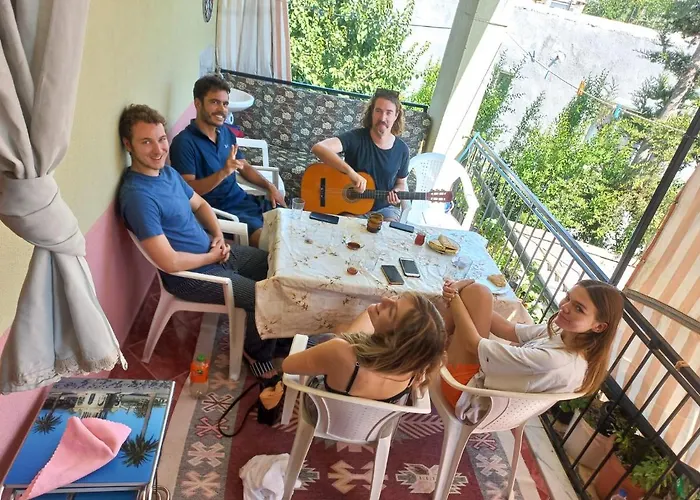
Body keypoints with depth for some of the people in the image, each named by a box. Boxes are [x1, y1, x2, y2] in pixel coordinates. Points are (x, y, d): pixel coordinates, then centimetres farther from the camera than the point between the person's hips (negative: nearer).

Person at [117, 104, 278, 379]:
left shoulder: (168, 172, 1)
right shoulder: (137, 196, -28)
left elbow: (199, 204, 15)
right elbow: (170, 262, -30)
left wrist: (218, 236, -3)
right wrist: (213, 256, -14)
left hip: (215, 252, 9)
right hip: (191, 275, -9)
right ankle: (257, 352, 18)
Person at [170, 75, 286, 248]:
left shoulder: (227, 132, 8)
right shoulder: (184, 142, -15)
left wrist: (270, 186, 2)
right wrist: (223, 173, -32)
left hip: (242, 199, 8)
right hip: (217, 210, -8)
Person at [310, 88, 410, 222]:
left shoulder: (401, 149, -4)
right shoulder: (356, 137, -15)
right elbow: (318, 148, -32)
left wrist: (396, 192, -13)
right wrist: (351, 172, -42)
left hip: (385, 208, 3)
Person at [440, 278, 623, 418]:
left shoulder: (553, 360, -35)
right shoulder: (563, 332, -9)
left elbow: (474, 343, -28)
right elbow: (509, 330, 0)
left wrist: (454, 298, -14)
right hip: (485, 373, 8)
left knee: (477, 292, -15)